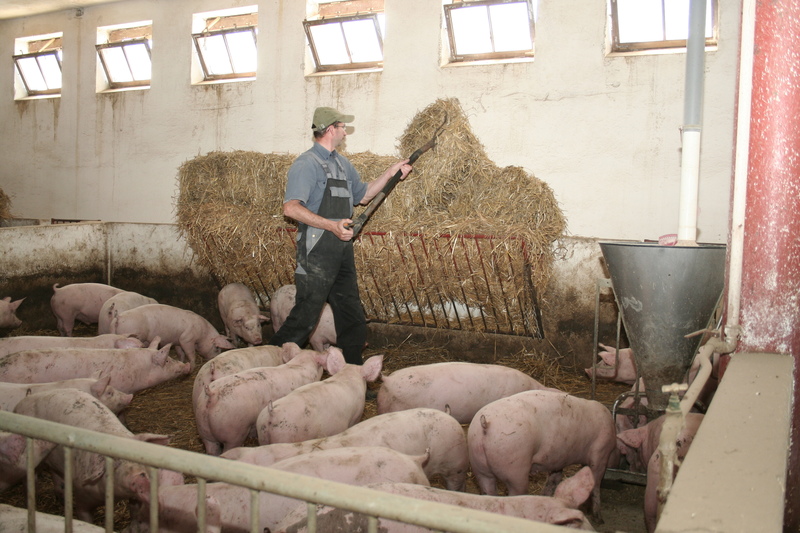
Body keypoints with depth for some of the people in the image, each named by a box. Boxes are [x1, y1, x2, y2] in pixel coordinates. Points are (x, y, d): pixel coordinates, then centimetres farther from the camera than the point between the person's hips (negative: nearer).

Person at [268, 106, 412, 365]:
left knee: (352, 318, 14)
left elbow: (363, 195, 27)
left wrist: (390, 173, 17)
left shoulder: (342, 163, 16)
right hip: (317, 251, -8)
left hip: (343, 249, 9)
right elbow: (291, 207, -21)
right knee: (305, 317, -7)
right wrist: (331, 225, -29)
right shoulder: (306, 164, -10)